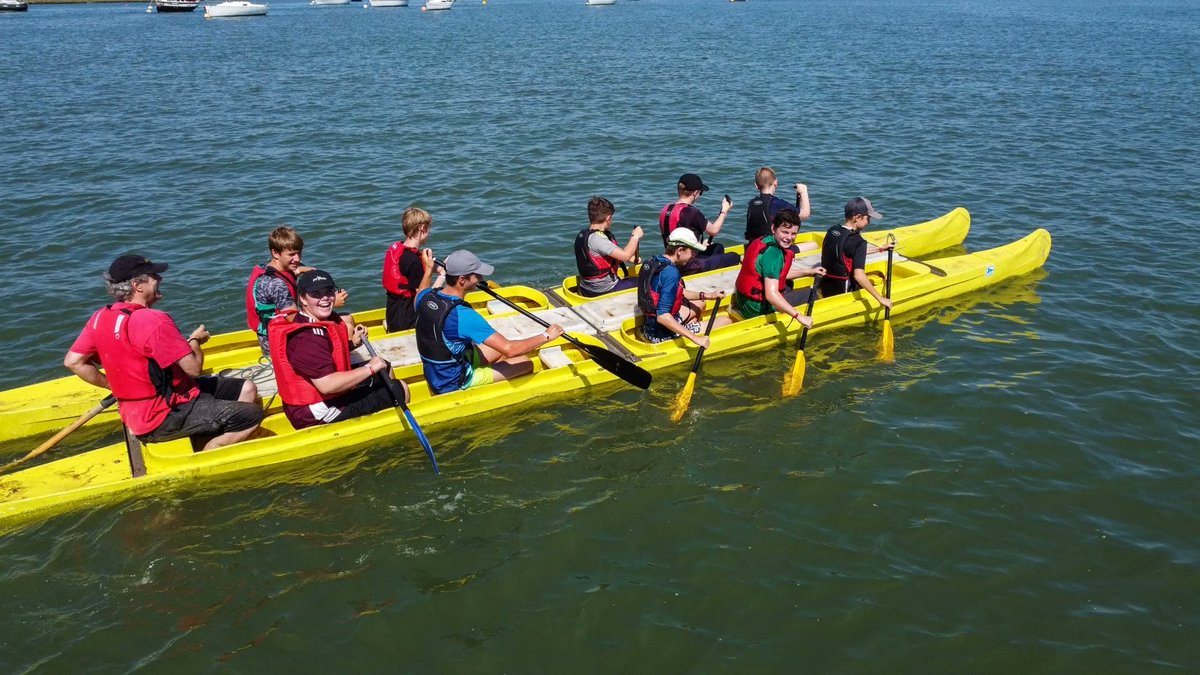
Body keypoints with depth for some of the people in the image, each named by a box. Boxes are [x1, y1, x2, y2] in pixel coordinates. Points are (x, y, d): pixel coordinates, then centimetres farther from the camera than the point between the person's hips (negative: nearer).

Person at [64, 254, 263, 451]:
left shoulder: (100, 317, 4)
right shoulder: (154, 320, -23)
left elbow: (72, 361, 6)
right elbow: (193, 368, -21)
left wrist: (114, 385, 10)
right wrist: (194, 340, 0)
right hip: (163, 418, -10)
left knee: (247, 389, 10)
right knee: (252, 415, -13)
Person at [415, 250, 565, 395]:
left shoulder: (426, 296, -9)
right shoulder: (463, 316, -33)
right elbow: (509, 349, -33)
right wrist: (546, 336, -20)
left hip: (433, 374, 9)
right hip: (455, 384, -9)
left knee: (500, 349, 20)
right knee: (525, 364, -3)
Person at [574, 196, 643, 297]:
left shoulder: (582, 234, 4)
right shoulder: (596, 239, -25)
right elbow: (625, 255, -31)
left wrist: (630, 258, 7)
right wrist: (635, 236, -15)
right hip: (603, 291, -9)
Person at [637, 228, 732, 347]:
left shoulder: (654, 261, 3)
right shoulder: (671, 272, -26)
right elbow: (662, 316, -33)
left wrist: (707, 296, 13)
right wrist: (695, 338, -32)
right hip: (662, 335, -10)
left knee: (700, 304, 31)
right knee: (725, 321, -1)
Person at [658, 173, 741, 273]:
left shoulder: (665, 209, 2)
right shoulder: (692, 212, -21)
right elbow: (714, 231, -7)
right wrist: (724, 211, 8)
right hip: (690, 268, -9)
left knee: (718, 248, 29)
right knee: (734, 257, 7)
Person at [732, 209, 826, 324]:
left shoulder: (764, 241, 4)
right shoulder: (773, 252, -24)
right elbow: (771, 294, -34)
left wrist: (809, 272, 19)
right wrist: (799, 316, -36)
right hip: (758, 309, -9)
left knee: (788, 285, 36)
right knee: (813, 294, 2)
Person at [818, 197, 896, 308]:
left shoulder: (832, 231, 4)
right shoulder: (858, 241, -19)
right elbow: (859, 275, -28)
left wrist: (880, 248, 29)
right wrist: (881, 299, -23)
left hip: (824, 288, 7)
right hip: (843, 292, -7)